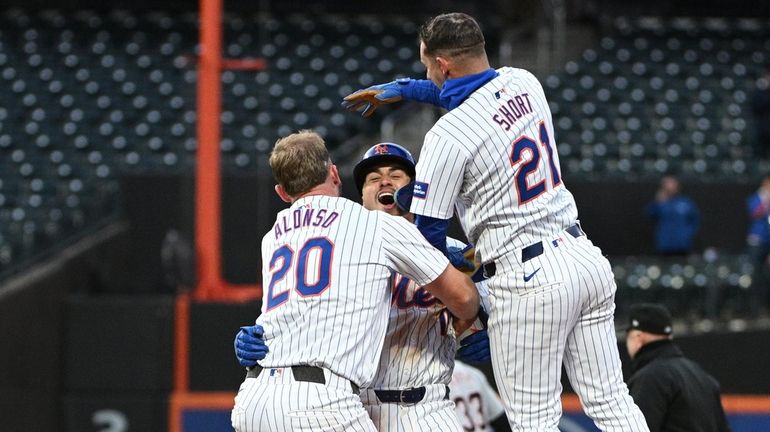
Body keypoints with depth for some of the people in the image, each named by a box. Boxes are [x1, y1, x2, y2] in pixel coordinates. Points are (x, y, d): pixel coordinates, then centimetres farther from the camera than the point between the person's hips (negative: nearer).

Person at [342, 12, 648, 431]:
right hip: (585, 255, 7)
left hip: (527, 275, -7)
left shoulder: (447, 136, -14)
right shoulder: (524, 82, 6)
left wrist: (461, 262, 14)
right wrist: (401, 89, 38)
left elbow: (427, 230, -7)